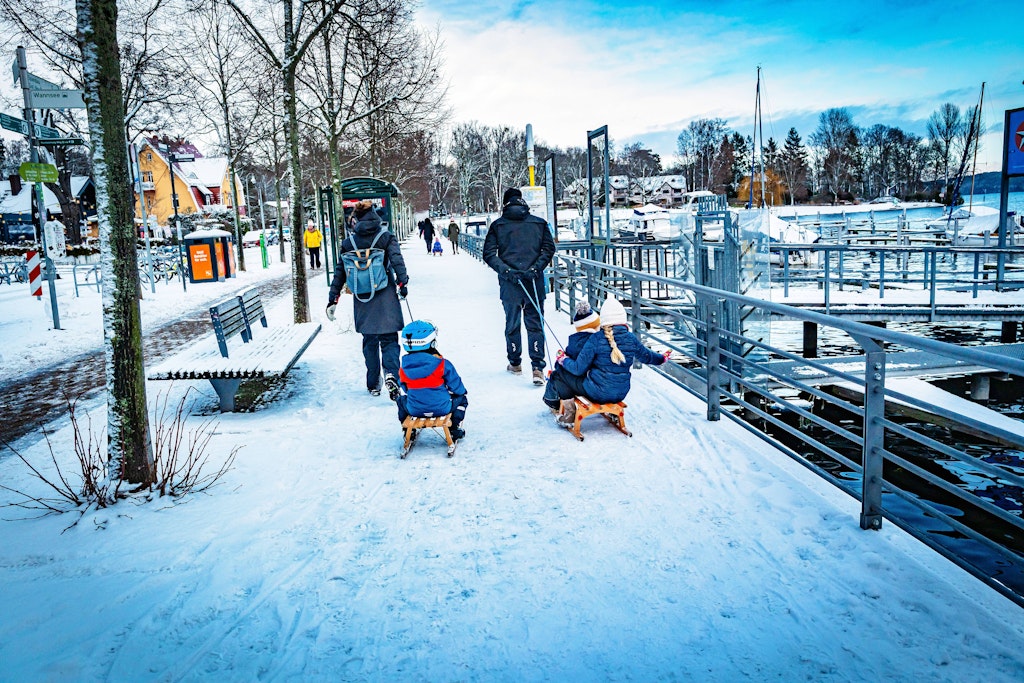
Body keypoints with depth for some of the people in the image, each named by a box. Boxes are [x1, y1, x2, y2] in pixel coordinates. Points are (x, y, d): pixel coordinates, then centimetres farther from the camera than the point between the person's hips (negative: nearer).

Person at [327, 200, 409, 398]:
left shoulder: (349, 242, 4)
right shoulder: (387, 237, -1)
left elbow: (340, 271, 6)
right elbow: (397, 260, -14)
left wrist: (333, 297, 11)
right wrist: (402, 282, -13)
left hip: (362, 299, 2)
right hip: (386, 296, -2)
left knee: (369, 341, 14)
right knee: (389, 339, 3)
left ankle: (373, 384, 17)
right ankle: (391, 372, -23)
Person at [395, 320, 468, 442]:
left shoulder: (404, 368, -6)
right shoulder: (443, 364, -15)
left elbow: (405, 389, 10)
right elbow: (457, 387, -6)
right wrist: (461, 391, 18)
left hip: (414, 410, 2)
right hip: (442, 408, -2)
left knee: (401, 399, 35)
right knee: (461, 399, 25)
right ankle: (455, 430, 22)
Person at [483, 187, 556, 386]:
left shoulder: (497, 225, 2)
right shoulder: (539, 223, 5)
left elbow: (488, 254, -4)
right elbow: (549, 248, -1)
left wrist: (506, 270, -7)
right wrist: (535, 268, -5)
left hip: (509, 282, 0)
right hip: (534, 281, 0)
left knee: (512, 323, 13)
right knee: (535, 324, 3)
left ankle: (515, 363, 26)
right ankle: (537, 367, -8)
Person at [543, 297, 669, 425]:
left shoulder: (596, 340, -18)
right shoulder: (631, 339, -6)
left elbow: (579, 369, -14)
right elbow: (647, 356, 14)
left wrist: (563, 360, 6)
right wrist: (662, 358, 35)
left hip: (597, 393, -5)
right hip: (621, 394, 6)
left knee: (560, 375, 14)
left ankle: (553, 401, 38)